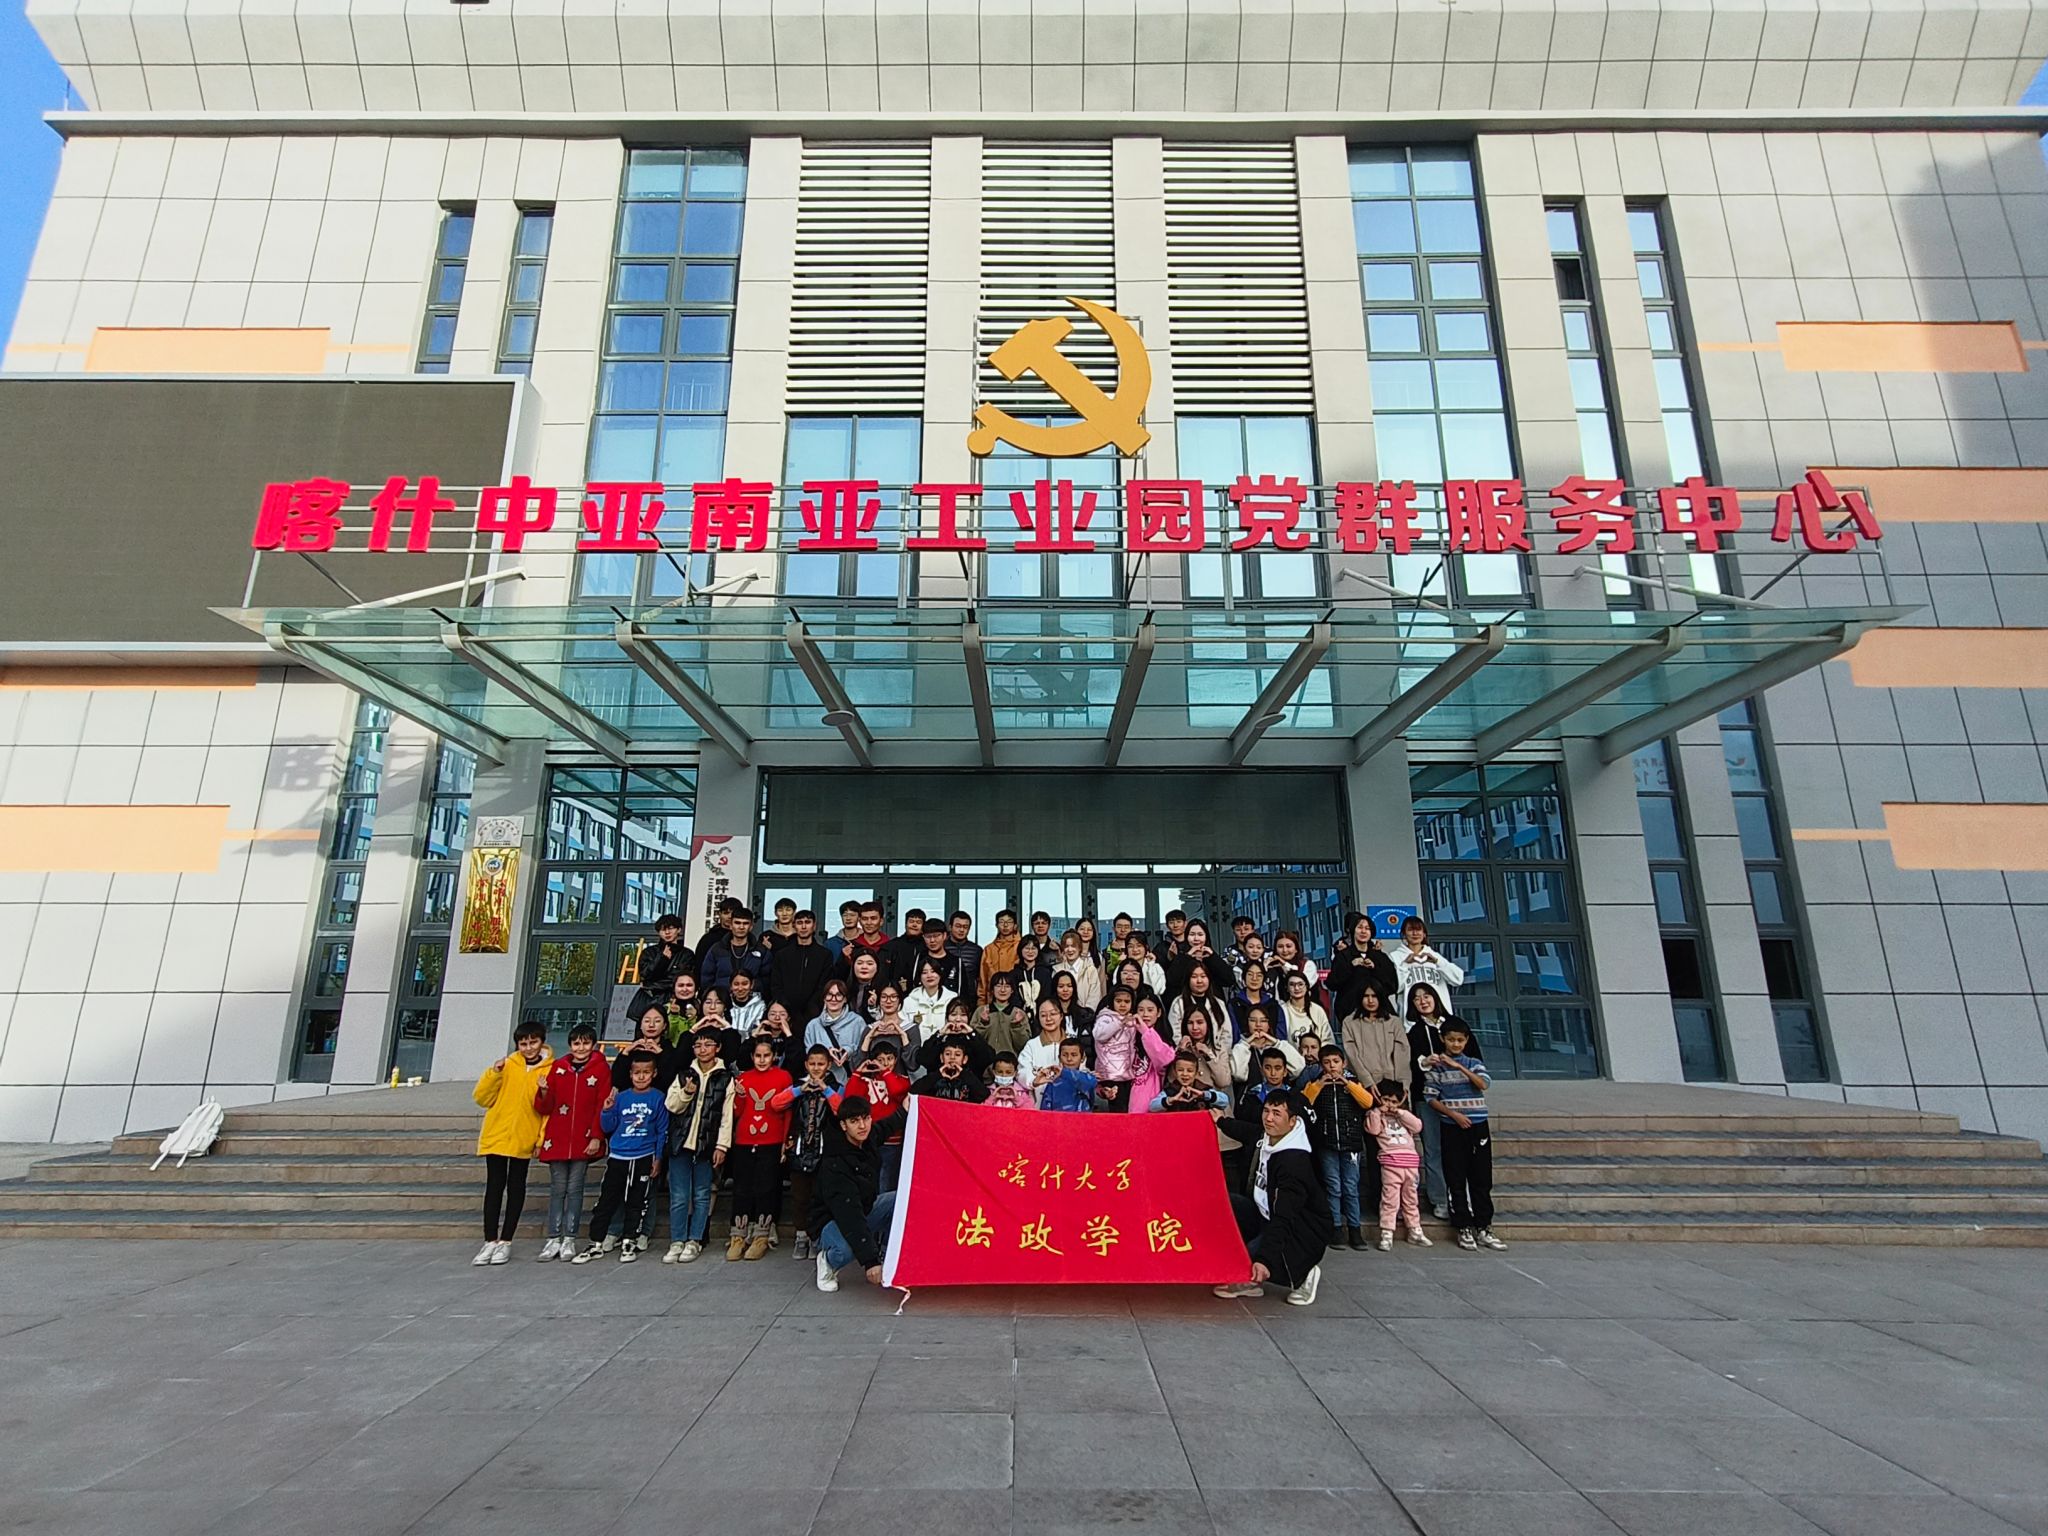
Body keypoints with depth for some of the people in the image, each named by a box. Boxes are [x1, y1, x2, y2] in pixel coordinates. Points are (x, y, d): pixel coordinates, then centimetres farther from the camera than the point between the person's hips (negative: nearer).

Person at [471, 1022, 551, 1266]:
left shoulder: (549, 1071, -2)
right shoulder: (507, 1065, 2)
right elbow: (482, 1098, 0)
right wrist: (494, 1073, -13)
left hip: (523, 1139, -1)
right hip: (496, 1135, 1)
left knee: (516, 1187, 7)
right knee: (494, 1186, 4)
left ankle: (505, 1242, 15)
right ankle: (490, 1241, 14)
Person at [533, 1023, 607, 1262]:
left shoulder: (600, 1069, -1)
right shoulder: (558, 1067, 6)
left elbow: (602, 1106, -4)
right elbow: (545, 1108, 7)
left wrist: (597, 1137, -10)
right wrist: (544, 1092, -13)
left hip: (583, 1140, -2)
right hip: (557, 1138, 2)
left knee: (574, 1188, 2)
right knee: (557, 1188, 6)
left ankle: (569, 1239, 10)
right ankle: (554, 1239, 13)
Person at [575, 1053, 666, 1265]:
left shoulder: (658, 1098, -3)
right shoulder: (621, 1097, 3)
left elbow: (662, 1131, 1)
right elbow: (607, 1127, 7)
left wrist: (658, 1158, -1)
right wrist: (607, 1110, -11)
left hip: (644, 1158, -2)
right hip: (617, 1157, 2)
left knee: (636, 1203, 7)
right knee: (606, 1202, 3)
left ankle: (629, 1243, 19)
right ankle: (595, 1244, 13)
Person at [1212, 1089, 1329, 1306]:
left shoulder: (1295, 1161, -29)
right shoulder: (1263, 1136, -6)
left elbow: (1283, 1218, -35)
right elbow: (1245, 1131, 22)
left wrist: (1265, 1259, -41)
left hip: (1305, 1231, -8)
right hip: (1267, 1215, 8)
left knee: (1253, 1257, -28)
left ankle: (1303, 1275, 1)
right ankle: (1248, 1280, 0)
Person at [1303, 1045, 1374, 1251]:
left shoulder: (1353, 1082, 9)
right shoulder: (1316, 1084, 7)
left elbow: (1368, 1102, -8)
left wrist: (1348, 1084, -15)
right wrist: (1318, 1085, -15)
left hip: (1351, 1143, 0)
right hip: (1327, 1144, 0)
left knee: (1350, 1188, 3)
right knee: (1333, 1188, 2)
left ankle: (1355, 1229, 11)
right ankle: (1336, 1228, 10)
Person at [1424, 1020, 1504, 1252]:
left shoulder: (1474, 1063, 7)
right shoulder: (1436, 1067, 1)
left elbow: (1483, 1084, -12)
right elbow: (1430, 1098, -2)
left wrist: (1459, 1066, -21)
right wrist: (1454, 1114, -11)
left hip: (1478, 1127, 2)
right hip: (1452, 1128, -2)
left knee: (1482, 1179, 4)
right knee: (1456, 1180, 1)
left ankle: (1483, 1228, 13)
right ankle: (1464, 1228, 9)